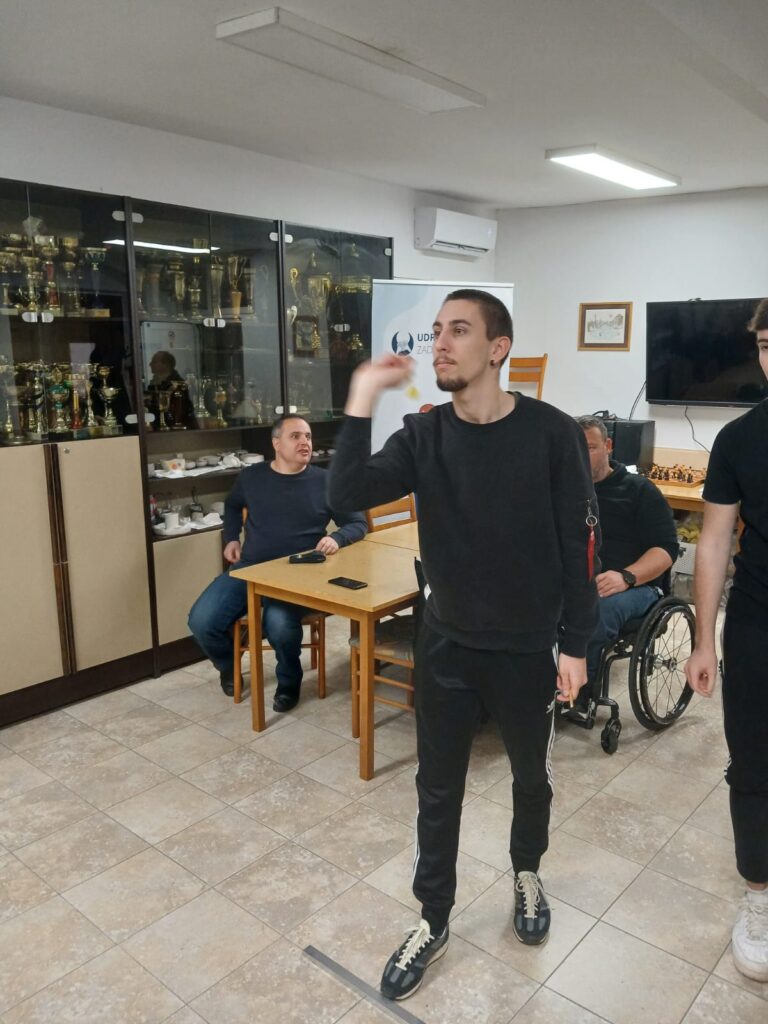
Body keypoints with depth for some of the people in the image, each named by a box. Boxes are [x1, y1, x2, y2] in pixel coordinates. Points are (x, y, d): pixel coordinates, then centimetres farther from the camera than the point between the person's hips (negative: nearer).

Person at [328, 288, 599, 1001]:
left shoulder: (551, 434, -14)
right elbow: (347, 497, -21)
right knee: (437, 789, 14)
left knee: (532, 776, 21)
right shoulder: (423, 435, -7)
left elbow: (577, 548, -8)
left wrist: (575, 645, -6)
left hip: (528, 650, -1)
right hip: (445, 646, 2)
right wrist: (363, 398, -25)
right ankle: (433, 921, 36)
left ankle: (526, 870, 52)